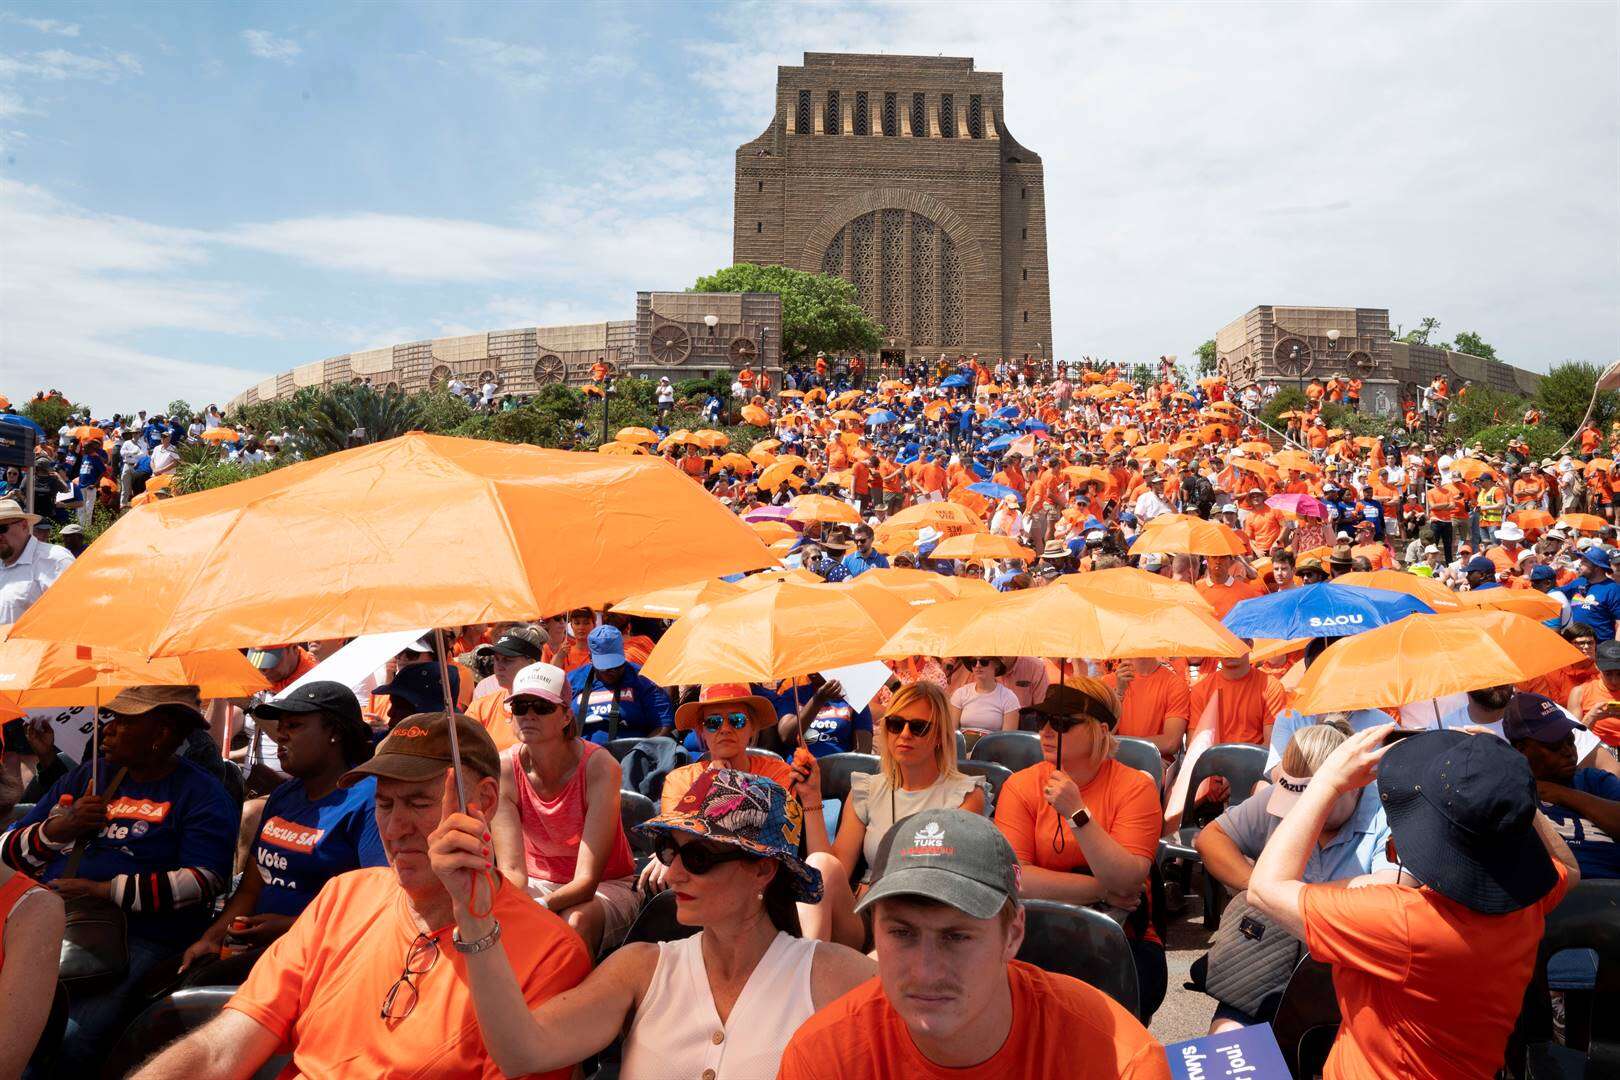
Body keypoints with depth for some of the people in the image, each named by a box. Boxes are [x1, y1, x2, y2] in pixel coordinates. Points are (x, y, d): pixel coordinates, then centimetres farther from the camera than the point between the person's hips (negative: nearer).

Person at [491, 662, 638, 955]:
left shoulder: (600, 766, -24)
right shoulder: (504, 769, -14)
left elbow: (587, 879, -27)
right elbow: (512, 870, -19)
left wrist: (540, 906, -46)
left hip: (607, 887, -3)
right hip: (538, 884, 3)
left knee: (575, 922, -35)